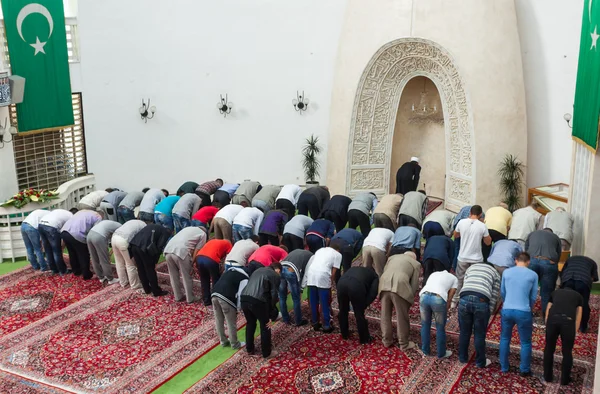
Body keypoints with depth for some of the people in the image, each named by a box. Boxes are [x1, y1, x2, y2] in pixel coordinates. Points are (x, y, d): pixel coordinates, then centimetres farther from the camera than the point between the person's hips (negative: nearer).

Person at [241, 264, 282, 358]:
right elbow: (274, 295, 2)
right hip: (258, 301, -6)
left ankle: (249, 349, 39)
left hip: (244, 298, 6)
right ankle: (266, 353, 25)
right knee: (265, 326, 14)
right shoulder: (275, 276, 10)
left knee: (250, 324, 27)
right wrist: (272, 315, 8)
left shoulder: (258, 270, 29)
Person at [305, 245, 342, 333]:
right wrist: (330, 284, 13)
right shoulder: (338, 254, 17)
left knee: (313, 303, 16)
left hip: (310, 274, 5)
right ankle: (326, 326, 16)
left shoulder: (320, 249, 31)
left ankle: (315, 324, 27)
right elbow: (333, 272, 6)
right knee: (325, 304, 8)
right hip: (323, 276, -5)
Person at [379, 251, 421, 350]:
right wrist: (409, 298, 19)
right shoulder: (416, 264, 21)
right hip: (400, 286, -4)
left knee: (385, 315, 17)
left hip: (384, 285, 4)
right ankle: (403, 344, 21)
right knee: (402, 317, 10)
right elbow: (414, 284, 12)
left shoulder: (392, 257, 33)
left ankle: (387, 340, 29)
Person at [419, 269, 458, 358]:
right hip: (438, 299, -3)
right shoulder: (454, 279, 25)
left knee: (425, 325, 24)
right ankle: (441, 353, 32)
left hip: (424, 296, 3)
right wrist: (445, 311, 22)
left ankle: (425, 351, 37)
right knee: (440, 328, 17)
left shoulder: (433, 274, 35)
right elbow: (449, 297, 15)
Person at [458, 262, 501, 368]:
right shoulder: (495, 273, 23)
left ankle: (463, 358, 35)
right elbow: (494, 296, 14)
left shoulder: (471, 267, 31)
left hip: (464, 299, 2)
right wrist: (489, 312, 19)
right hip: (481, 301, -2)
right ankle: (480, 362, 29)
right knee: (479, 335, 14)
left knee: (464, 332, 19)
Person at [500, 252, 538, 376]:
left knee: (505, 338, 20)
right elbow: (533, 297, 6)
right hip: (523, 312, -2)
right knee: (525, 342, 14)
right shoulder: (533, 275, 0)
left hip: (506, 310, 2)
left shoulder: (506, 272, 5)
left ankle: (504, 367, 28)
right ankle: (524, 370, 22)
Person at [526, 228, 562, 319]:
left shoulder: (532, 234, 33)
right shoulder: (556, 237, 29)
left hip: (531, 261, 1)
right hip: (549, 263, -1)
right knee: (547, 293, 9)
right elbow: (558, 257, 24)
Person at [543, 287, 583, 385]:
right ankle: (565, 379, 30)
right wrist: (573, 333, 27)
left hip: (553, 319, 1)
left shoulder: (555, 293, 31)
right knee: (567, 352, 18)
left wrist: (548, 329, 31)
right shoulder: (578, 296, 28)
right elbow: (577, 319, 22)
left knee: (549, 349, 21)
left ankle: (548, 377, 32)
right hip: (568, 321, -1)